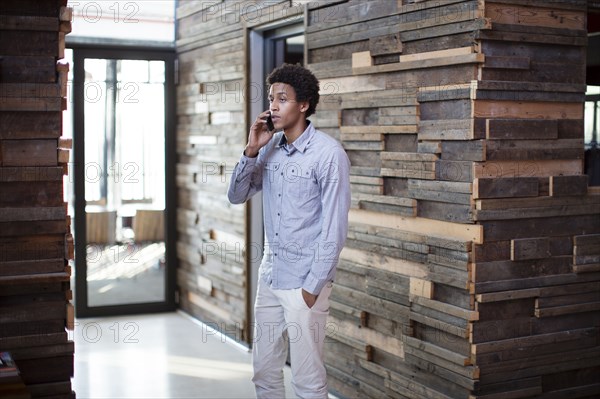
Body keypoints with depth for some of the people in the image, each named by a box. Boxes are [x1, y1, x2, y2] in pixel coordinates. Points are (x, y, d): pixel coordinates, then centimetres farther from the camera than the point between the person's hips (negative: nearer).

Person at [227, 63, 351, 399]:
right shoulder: (269, 148, 6)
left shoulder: (328, 154, -13)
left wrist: (313, 286, -15)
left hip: (305, 282, -6)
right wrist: (251, 151, -6)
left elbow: (335, 228, -14)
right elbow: (237, 196, 8)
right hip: (270, 276, 6)